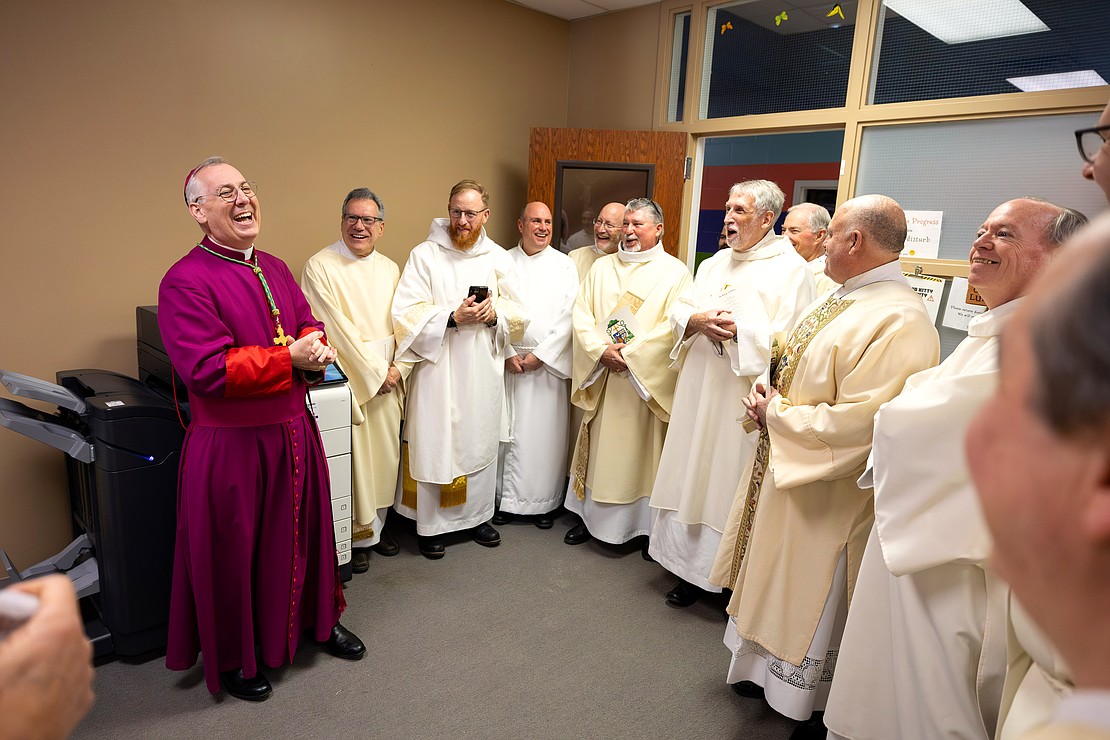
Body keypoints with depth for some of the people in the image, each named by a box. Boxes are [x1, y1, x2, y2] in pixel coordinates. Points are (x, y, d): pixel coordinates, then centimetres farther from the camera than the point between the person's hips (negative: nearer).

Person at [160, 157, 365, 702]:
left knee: (303, 531, 20)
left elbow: (310, 328, 12)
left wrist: (316, 350, -11)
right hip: (230, 445, -6)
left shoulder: (275, 269, 9)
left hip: (294, 432, 7)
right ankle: (229, 658, 33)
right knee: (230, 552, 10)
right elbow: (207, 370, -23)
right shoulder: (185, 281, -15)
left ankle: (319, 618, 43)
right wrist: (289, 358, -20)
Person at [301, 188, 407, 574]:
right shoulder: (320, 267, -8)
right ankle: (358, 536, 18)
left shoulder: (390, 269, 10)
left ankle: (376, 525, 29)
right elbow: (338, 329, -14)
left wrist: (399, 368, -5)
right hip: (346, 380, -5)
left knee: (385, 453, 12)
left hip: (388, 380, 6)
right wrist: (377, 371, -13)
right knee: (353, 458, 1)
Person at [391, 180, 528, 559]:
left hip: (484, 371, 4)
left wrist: (494, 313, -12)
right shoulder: (424, 255, -3)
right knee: (434, 445, 2)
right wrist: (453, 317, -21)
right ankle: (431, 523, 19)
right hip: (437, 369, -3)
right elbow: (406, 314, -10)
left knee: (481, 442, 13)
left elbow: (518, 315, 9)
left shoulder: (498, 258, 8)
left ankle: (477, 515, 31)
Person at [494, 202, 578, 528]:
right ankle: (505, 498, 17)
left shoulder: (565, 265, 6)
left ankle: (543, 502, 15)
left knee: (546, 433, 2)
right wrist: (507, 353, -9)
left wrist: (540, 354, -9)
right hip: (509, 361, 1)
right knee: (508, 431, 4)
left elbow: (569, 317, -2)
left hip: (548, 363, 0)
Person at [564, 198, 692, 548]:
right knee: (600, 448, 11)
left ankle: (647, 525, 17)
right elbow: (581, 314, 4)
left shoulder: (675, 272, -1)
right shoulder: (602, 267, 11)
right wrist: (602, 350, -11)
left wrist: (631, 354, -17)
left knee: (643, 451, 3)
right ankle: (592, 516, 24)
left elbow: (675, 325, -12)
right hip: (601, 378, 4)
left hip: (648, 380, -3)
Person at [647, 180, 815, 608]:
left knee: (733, 480, 1)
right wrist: (698, 321, -11)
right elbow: (679, 311, 10)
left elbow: (788, 341, -14)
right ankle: (692, 567, 24)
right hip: (699, 392, 7)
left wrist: (738, 331, -21)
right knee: (693, 473, 10)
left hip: (745, 400, -6)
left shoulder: (791, 270, -6)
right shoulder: (715, 263, 16)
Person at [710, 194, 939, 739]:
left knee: (812, 601, 10)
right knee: (776, 581, 23)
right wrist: (769, 399, -3)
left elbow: (856, 425, -30)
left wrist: (775, 414, -17)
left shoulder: (899, 321, -25)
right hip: (783, 470, 9)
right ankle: (768, 671, 45)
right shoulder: (837, 299, 6)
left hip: (827, 494, -9)